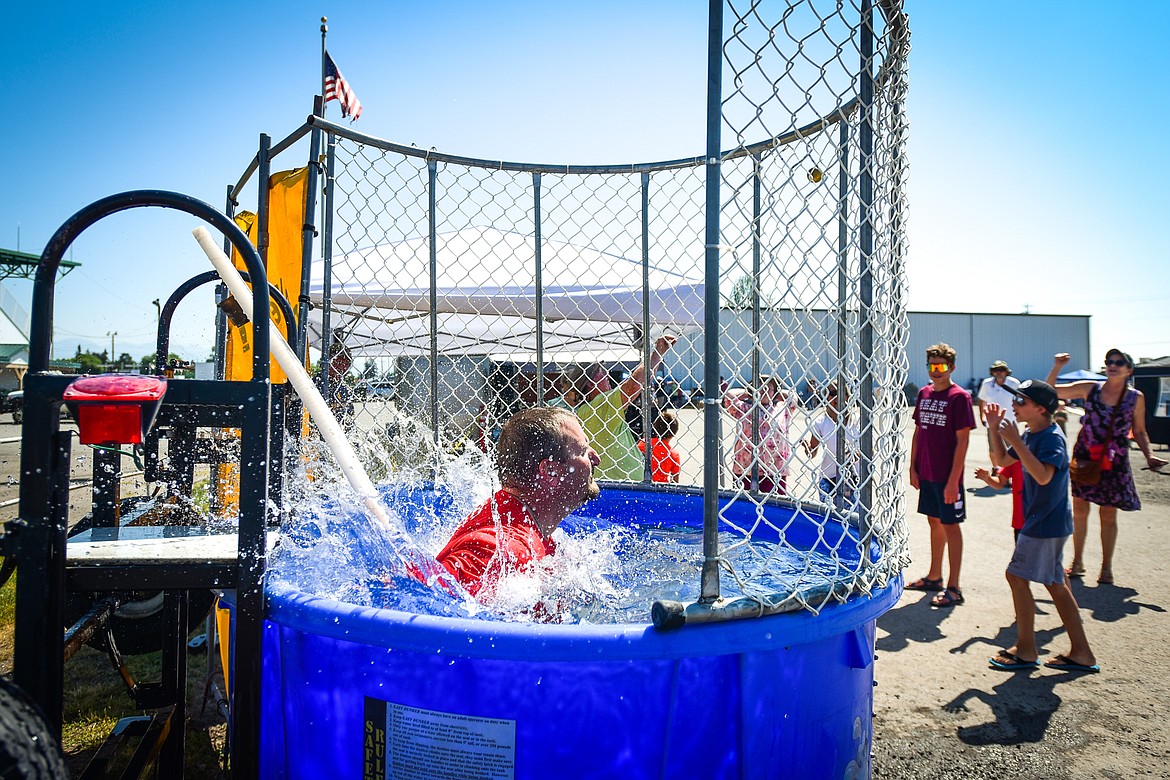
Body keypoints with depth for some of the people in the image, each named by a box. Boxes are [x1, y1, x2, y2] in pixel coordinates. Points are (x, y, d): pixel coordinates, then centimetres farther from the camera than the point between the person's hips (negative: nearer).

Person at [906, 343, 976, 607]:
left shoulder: (959, 397, -12)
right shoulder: (924, 393, 8)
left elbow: (962, 441, -15)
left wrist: (953, 480, -18)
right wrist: (913, 468, 10)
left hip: (947, 476, -6)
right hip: (925, 474, 6)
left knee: (951, 526, 2)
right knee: (934, 522, 16)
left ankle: (953, 588, 10)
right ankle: (934, 577, 29)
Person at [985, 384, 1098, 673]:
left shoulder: (1052, 438, -19)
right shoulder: (1030, 435, 9)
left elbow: (1043, 476, -33)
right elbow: (1003, 460, 20)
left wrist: (1015, 441, -33)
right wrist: (995, 429, 7)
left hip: (1046, 522, -10)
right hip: (1041, 520, 10)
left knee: (1017, 576, -5)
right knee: (1055, 583, 13)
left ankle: (1026, 650, 6)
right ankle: (1081, 653, 21)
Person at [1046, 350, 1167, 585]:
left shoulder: (1136, 397, -1)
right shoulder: (1090, 389, -1)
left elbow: (1139, 431, 7)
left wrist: (1149, 455, -6)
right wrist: (1057, 367, -11)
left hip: (1114, 462, 0)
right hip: (1084, 457, 1)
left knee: (1108, 515, 6)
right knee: (1079, 510, 7)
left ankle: (1106, 567, 20)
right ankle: (1077, 561, 21)